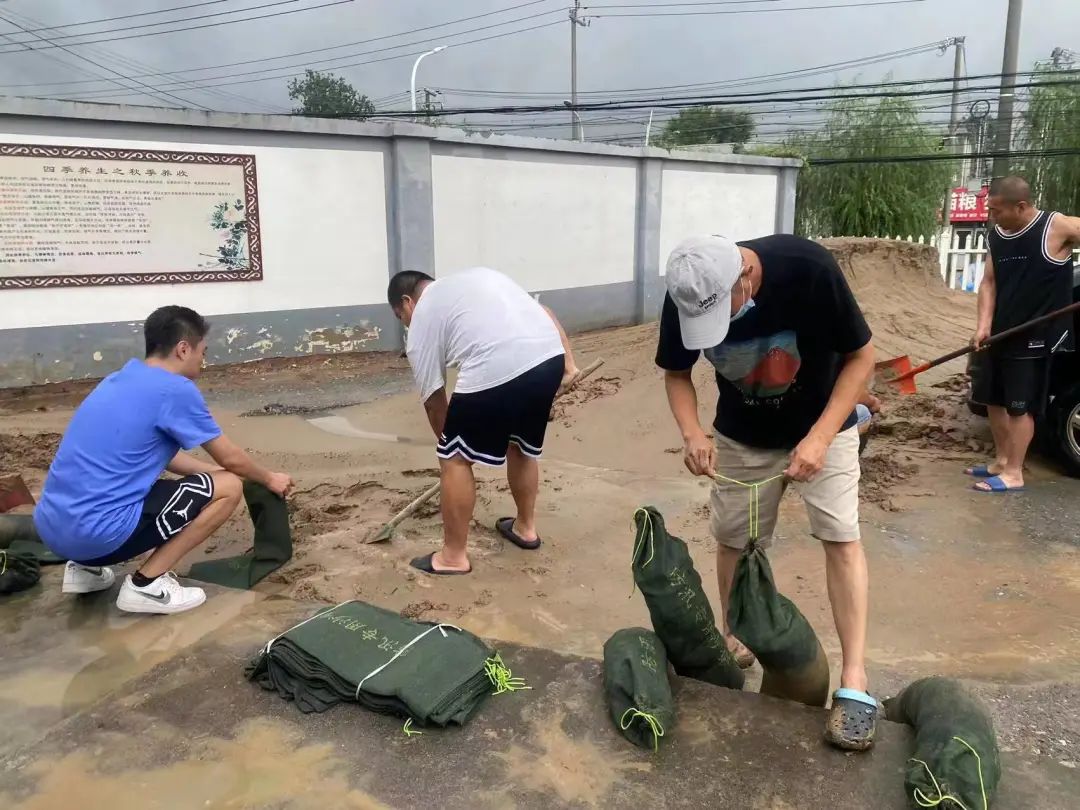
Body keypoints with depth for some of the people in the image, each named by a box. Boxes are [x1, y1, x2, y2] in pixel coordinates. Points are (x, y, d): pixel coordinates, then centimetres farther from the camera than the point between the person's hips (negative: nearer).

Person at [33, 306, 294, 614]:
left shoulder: (121, 379, 15)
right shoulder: (176, 389, -10)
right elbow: (230, 459, 1)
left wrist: (215, 471, 32)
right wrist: (269, 479, 19)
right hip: (96, 532, -9)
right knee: (228, 487, -1)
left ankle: (87, 568, 19)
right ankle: (146, 585, -2)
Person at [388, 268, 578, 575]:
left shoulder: (422, 321, 15)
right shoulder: (479, 275, 32)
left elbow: (434, 401, 18)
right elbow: (544, 311, 24)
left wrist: (449, 444, 32)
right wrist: (568, 361, 20)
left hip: (494, 371, -7)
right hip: (550, 355, 7)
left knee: (454, 458, 12)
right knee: (522, 446, 29)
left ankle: (453, 557, 20)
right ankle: (526, 527, 45)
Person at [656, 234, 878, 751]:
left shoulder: (809, 269, -34)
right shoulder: (686, 296, -25)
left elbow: (861, 356, -21)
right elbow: (676, 373, -8)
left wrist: (820, 438, -31)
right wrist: (692, 432, -27)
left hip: (823, 424, -2)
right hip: (742, 435, 3)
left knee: (840, 537, -11)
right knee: (732, 539, 8)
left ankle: (854, 682, -4)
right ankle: (735, 641, 31)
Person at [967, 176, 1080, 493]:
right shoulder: (996, 236, 5)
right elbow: (989, 282, 6)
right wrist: (983, 325, -6)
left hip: (1035, 336, -7)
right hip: (1002, 334, 7)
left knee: (1020, 405, -3)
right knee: (994, 399, 13)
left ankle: (1013, 473, 6)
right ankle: (1001, 460, 28)